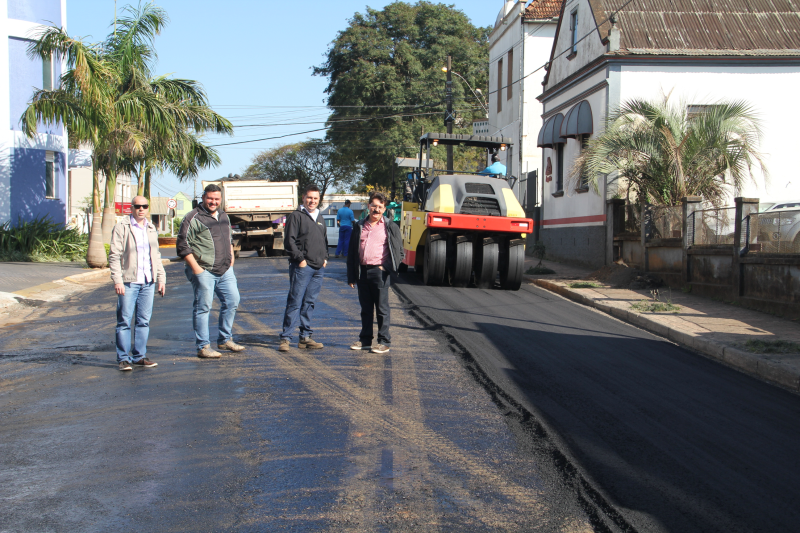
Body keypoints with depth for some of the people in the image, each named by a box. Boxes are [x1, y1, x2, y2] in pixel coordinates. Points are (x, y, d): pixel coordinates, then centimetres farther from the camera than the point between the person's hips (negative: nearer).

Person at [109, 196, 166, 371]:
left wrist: (161, 278, 15)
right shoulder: (122, 227, -2)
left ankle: (139, 356, 15)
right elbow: (114, 255, -6)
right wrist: (117, 280, -14)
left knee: (144, 321, 7)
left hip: (148, 282, 5)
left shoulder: (152, 229, 16)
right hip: (129, 282, -5)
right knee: (124, 321, -3)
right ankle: (123, 358, 3)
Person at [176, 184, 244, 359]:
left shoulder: (223, 216, 15)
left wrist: (231, 257, 16)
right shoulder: (193, 218, -8)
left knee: (232, 301, 10)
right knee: (203, 307, -3)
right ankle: (203, 347, 4)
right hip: (203, 271, -7)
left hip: (225, 270, 8)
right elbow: (183, 246, -12)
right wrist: (195, 267, -16)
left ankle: (225, 340, 24)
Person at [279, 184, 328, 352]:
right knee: (295, 303, -8)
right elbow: (289, 241, -9)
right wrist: (300, 259, -13)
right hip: (301, 267, -7)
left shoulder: (320, 219, 20)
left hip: (318, 268, 7)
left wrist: (325, 258, 14)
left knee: (309, 303, 9)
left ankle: (305, 337, 14)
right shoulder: (295, 216, -2)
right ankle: (285, 338, -6)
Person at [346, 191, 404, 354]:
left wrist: (386, 267, -10)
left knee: (382, 309, 1)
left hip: (379, 272, -4)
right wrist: (351, 276, 8)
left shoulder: (390, 227, 1)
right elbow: (352, 252, 14)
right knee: (365, 309, 12)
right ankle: (365, 340, 21)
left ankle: (384, 342, 7)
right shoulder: (360, 226, 13)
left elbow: (399, 252, 2)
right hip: (362, 272, 4)